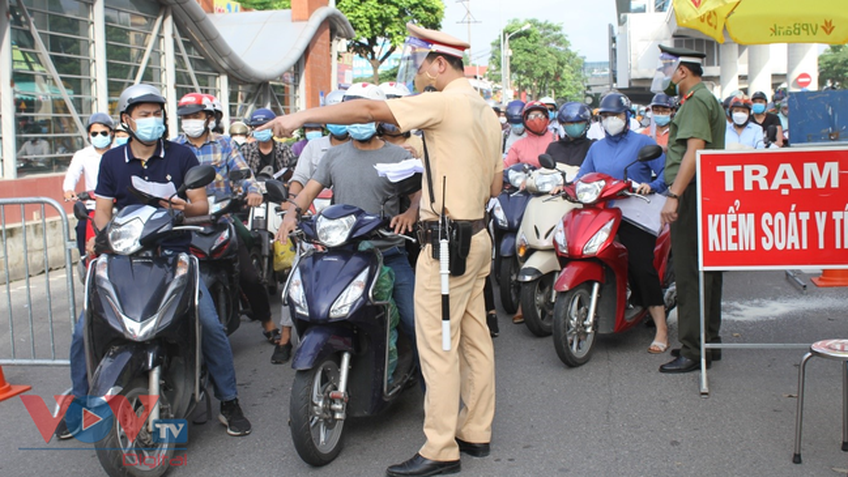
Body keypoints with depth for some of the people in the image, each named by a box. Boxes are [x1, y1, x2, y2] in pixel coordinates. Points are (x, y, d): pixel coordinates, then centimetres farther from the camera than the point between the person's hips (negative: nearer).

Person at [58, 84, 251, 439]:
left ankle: (229, 402, 2)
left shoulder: (181, 156, 5)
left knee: (210, 325, -17)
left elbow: (202, 204, 4)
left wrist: (186, 207, -20)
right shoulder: (112, 161, 10)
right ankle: (79, 403, 16)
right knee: (85, 330, -8)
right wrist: (101, 234, -14)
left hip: (173, 254, -2)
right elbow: (102, 209, 8)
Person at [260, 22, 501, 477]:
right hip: (477, 237, 10)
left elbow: (370, 110, -19)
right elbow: (494, 186, 20)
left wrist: (302, 116, -15)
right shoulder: (486, 112, 15)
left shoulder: (446, 102, -14)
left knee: (438, 347, -4)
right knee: (474, 339, 14)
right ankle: (476, 431, 23)